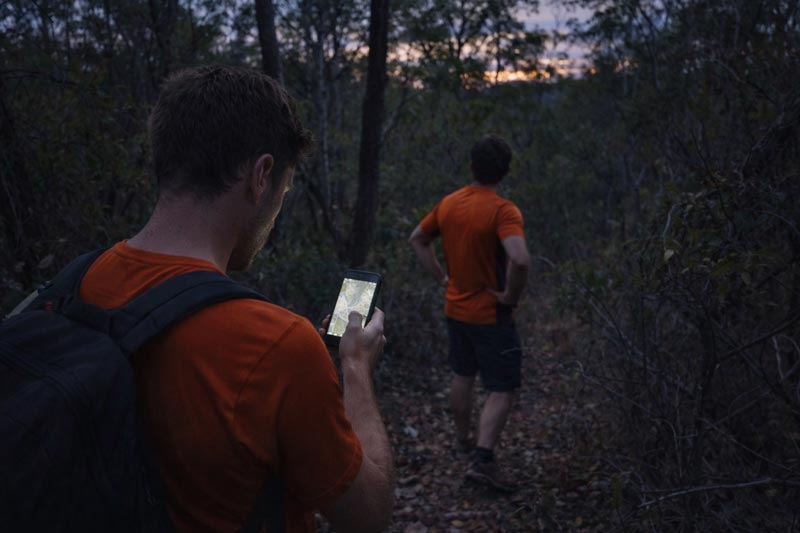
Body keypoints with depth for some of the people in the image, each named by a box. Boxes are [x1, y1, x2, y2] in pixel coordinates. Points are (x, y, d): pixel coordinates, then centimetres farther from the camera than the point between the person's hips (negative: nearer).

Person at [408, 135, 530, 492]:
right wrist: (511, 296, -19)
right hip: (491, 315, -7)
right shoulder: (503, 211, -21)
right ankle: (483, 460, -3)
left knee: (463, 377, 23)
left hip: (455, 309, 7)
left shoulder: (448, 204, 1)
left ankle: (463, 439, 39)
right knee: (504, 389, 3)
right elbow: (520, 260, -35)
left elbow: (417, 240, 13)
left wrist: (441, 277, 11)